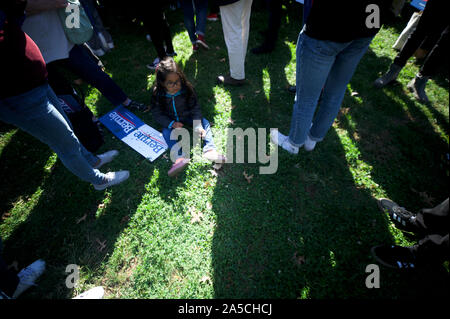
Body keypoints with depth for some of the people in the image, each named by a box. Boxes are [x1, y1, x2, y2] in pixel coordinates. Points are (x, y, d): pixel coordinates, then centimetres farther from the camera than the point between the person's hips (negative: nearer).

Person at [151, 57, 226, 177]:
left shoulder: (186, 88, -20)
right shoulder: (158, 94, -20)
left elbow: (195, 107, -16)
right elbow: (157, 114, -13)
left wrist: (198, 125, -27)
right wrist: (171, 124, -28)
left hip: (187, 116, 1)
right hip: (170, 120, 0)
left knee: (205, 123, -17)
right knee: (166, 132, -26)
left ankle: (209, 150, -30)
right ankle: (180, 156, -39)